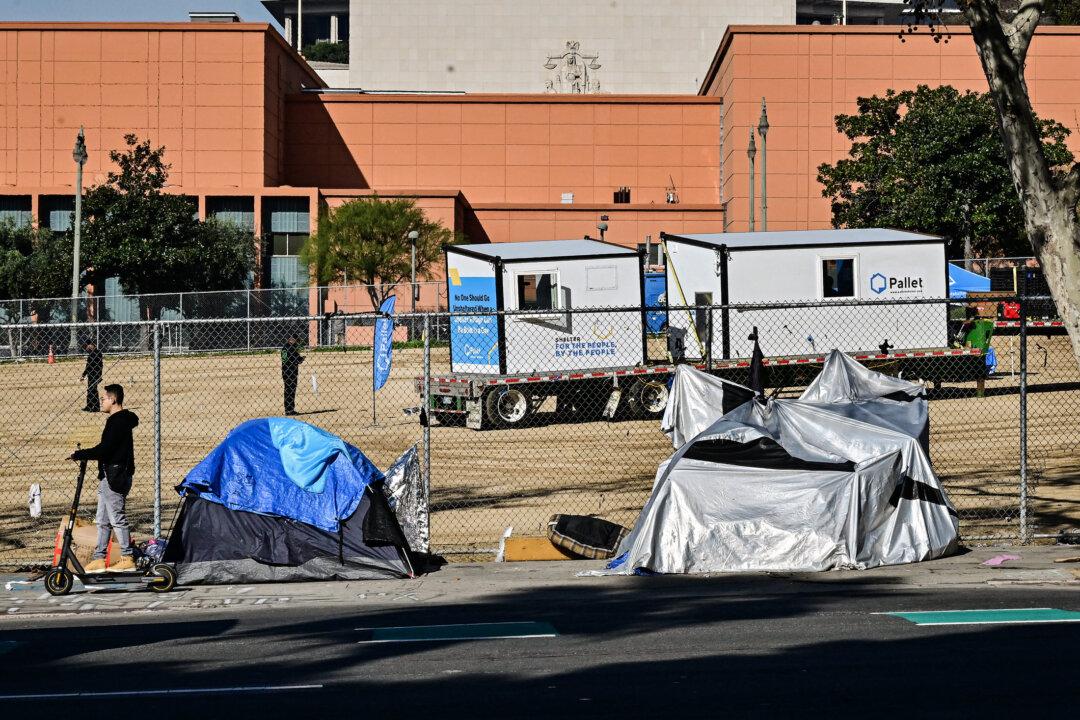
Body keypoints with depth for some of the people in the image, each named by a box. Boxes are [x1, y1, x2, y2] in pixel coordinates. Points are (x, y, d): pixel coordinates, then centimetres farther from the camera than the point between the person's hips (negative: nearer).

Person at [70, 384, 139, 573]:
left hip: (115, 477, -11)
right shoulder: (120, 420, 17)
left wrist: (79, 455, -12)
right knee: (103, 520, 11)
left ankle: (127, 558, -2)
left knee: (117, 518, -6)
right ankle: (99, 559, 15)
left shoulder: (118, 421, -15)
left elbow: (104, 449, -21)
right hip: (109, 476, 11)